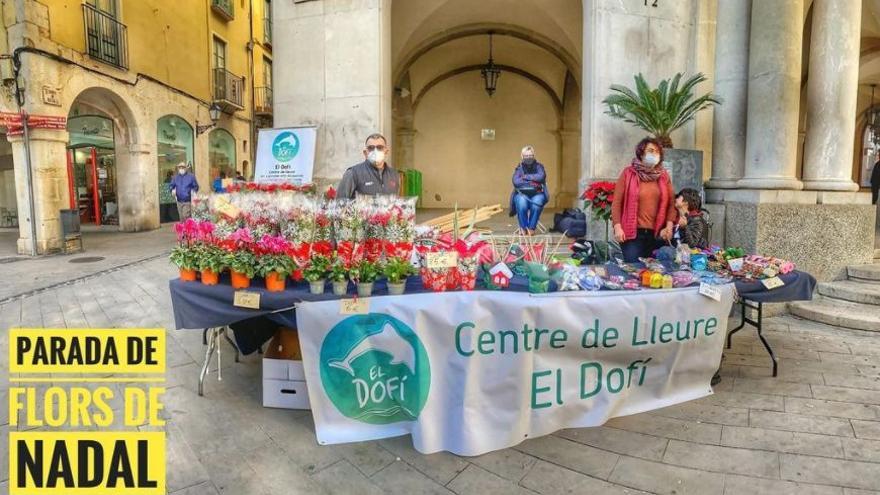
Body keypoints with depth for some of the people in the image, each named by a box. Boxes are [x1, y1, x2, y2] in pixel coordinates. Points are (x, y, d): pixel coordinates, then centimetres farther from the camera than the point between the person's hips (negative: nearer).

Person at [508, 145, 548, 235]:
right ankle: (523, 228, -16)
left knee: (537, 203, -34)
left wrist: (525, 177, -11)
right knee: (521, 203, -34)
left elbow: (541, 177, -16)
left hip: (537, 194, 0)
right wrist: (532, 182, -13)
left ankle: (531, 228, -19)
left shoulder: (539, 166, 5)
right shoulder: (519, 167, 4)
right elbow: (516, 182, -13)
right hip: (522, 194, 0)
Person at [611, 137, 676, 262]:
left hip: (657, 233, 4)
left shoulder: (663, 175, 11)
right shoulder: (628, 173, 0)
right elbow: (617, 202, -3)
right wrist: (617, 227, -11)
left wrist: (669, 226, -1)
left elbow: (671, 202, 11)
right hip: (632, 232, -4)